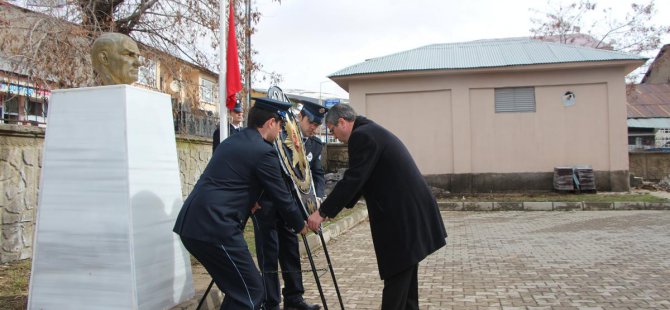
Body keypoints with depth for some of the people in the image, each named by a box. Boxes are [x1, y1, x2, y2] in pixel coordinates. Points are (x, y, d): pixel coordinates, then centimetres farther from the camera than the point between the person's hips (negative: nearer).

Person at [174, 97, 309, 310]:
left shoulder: (231, 141, 18)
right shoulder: (263, 151, -7)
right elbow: (281, 196, 1)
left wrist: (248, 203, 34)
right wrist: (300, 225, 15)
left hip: (191, 225, 9)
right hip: (215, 228, -9)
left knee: (238, 288, 19)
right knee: (251, 291, 1)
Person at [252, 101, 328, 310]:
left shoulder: (315, 145, 4)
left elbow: (318, 174, 2)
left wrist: (316, 197, -17)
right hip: (264, 200, -6)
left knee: (291, 251, 10)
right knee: (269, 252, -4)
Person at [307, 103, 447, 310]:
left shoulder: (361, 136, -14)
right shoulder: (371, 131, 18)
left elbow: (353, 179, -18)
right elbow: (360, 180, 22)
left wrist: (323, 212, -10)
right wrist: (331, 207, 23)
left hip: (403, 216, -10)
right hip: (411, 211, 10)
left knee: (396, 276, -3)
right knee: (405, 276, 19)